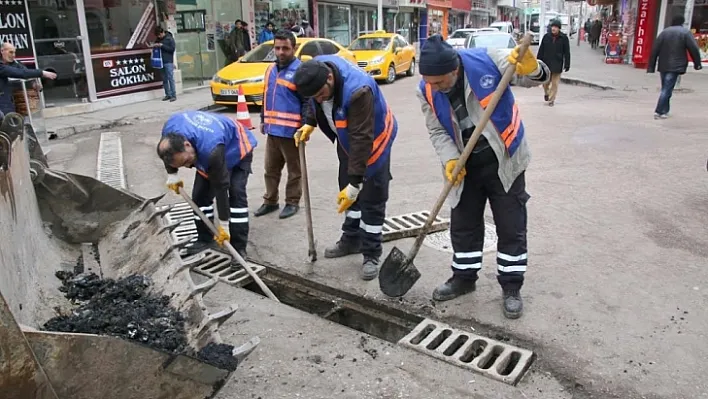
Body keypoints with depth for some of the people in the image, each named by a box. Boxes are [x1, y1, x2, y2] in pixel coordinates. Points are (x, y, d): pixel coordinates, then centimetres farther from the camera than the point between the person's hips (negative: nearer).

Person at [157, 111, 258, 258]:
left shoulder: (211, 149, -47)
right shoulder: (170, 129, -29)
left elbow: (221, 188, -38)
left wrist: (224, 225, -31)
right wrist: (172, 174, 0)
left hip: (237, 149, -7)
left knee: (236, 193, -20)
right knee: (199, 194, 0)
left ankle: (239, 247, -15)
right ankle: (204, 239, 15)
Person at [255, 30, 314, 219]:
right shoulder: (271, 69, 12)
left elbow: (308, 102, -15)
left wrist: (306, 126, -20)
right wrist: (263, 120, 22)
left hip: (291, 131, -8)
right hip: (272, 129, 8)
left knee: (294, 170, 7)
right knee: (271, 168, 16)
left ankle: (292, 202, 20)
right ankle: (270, 201, 29)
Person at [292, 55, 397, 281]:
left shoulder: (357, 90, -41)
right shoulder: (316, 69, -19)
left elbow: (362, 139, -38)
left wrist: (355, 182, -37)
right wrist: (310, 124, -4)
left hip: (374, 138, -7)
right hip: (346, 138, 7)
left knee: (372, 198, -4)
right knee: (347, 190, 15)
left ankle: (371, 255, 6)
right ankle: (351, 240, 31)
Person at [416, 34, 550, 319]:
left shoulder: (487, 60, -22)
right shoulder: (427, 91, -11)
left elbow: (536, 78, -11)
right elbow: (437, 131, -2)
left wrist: (531, 68, -35)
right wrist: (450, 160, -18)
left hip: (504, 162, -3)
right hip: (466, 167, 4)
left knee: (511, 227, 5)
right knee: (463, 225, 14)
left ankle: (511, 287, 20)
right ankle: (464, 277, 34)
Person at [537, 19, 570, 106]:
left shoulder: (564, 38, -2)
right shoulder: (546, 37, 1)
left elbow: (567, 53, 0)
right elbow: (541, 50, 6)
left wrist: (567, 65, -3)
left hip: (557, 65, -2)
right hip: (546, 63, 2)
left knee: (555, 83, 2)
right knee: (545, 82, 11)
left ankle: (551, 99, 12)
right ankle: (546, 93, 39)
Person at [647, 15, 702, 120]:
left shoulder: (664, 32, 10)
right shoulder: (685, 32, -2)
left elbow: (655, 50, 5)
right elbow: (694, 49, -7)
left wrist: (651, 67, 7)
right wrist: (697, 63, 3)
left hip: (663, 66, 5)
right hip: (675, 66, -5)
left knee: (666, 88, 16)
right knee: (667, 89, -7)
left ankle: (664, 110, 20)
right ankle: (659, 111, -13)